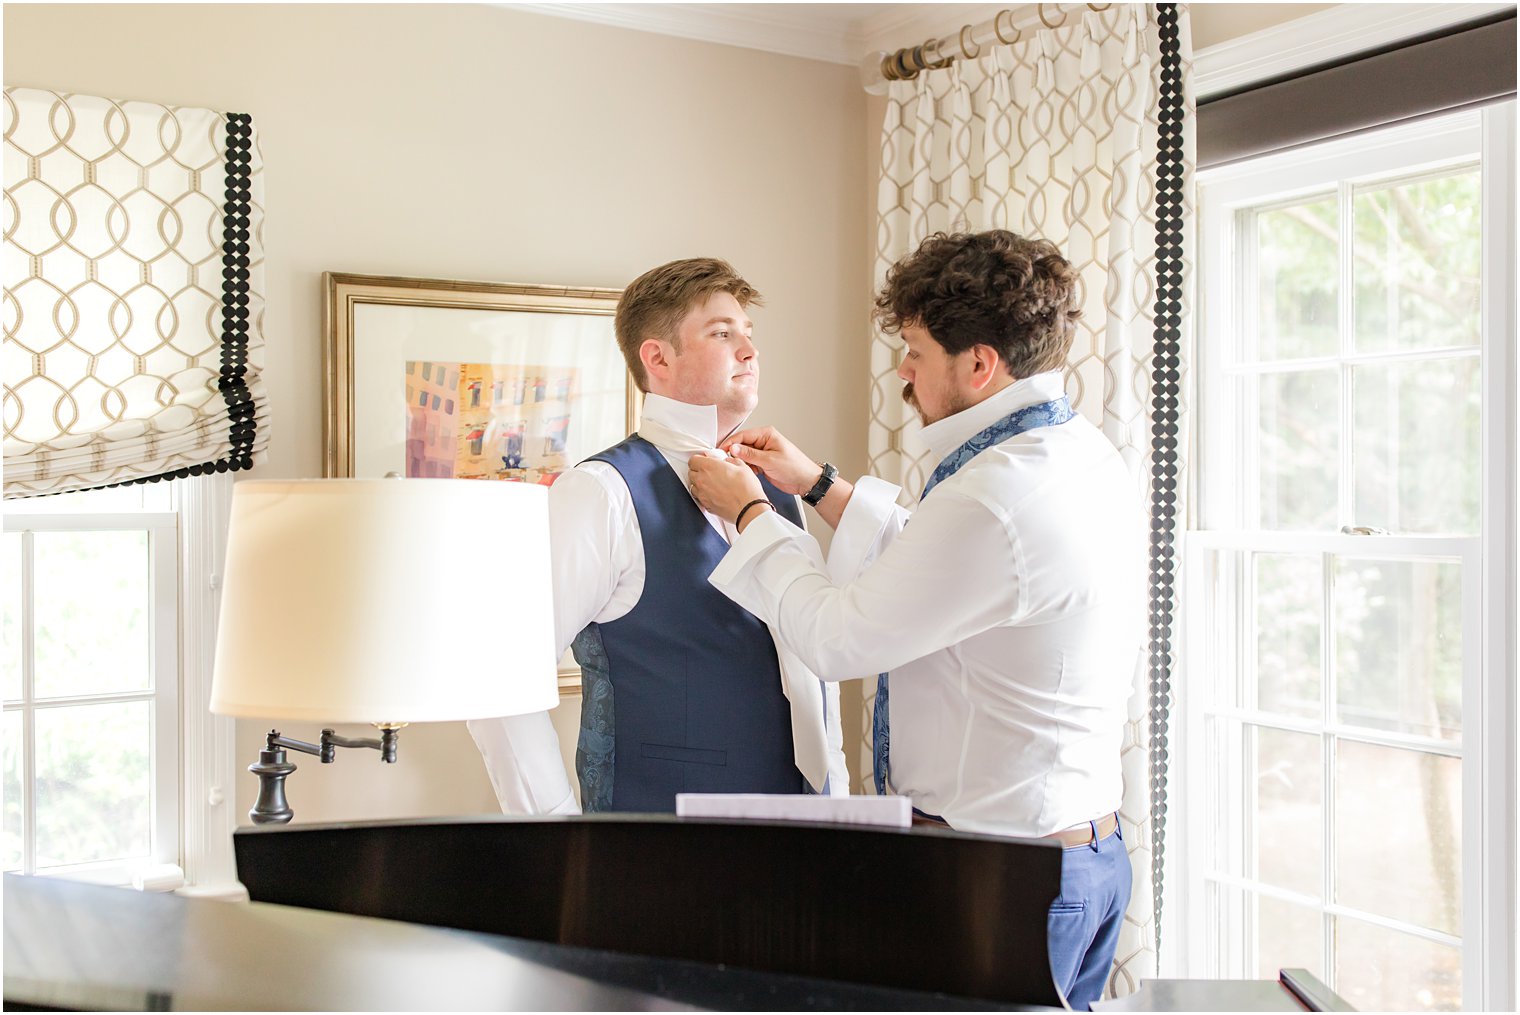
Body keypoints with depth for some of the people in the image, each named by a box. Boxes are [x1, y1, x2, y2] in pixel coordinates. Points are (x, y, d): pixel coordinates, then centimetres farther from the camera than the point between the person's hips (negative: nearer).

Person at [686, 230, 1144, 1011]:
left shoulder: (992, 496, -25)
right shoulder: (1083, 456, 7)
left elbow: (837, 639, -15)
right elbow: (929, 576, 18)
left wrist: (750, 513, -1)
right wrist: (816, 484, 18)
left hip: (994, 871, -10)